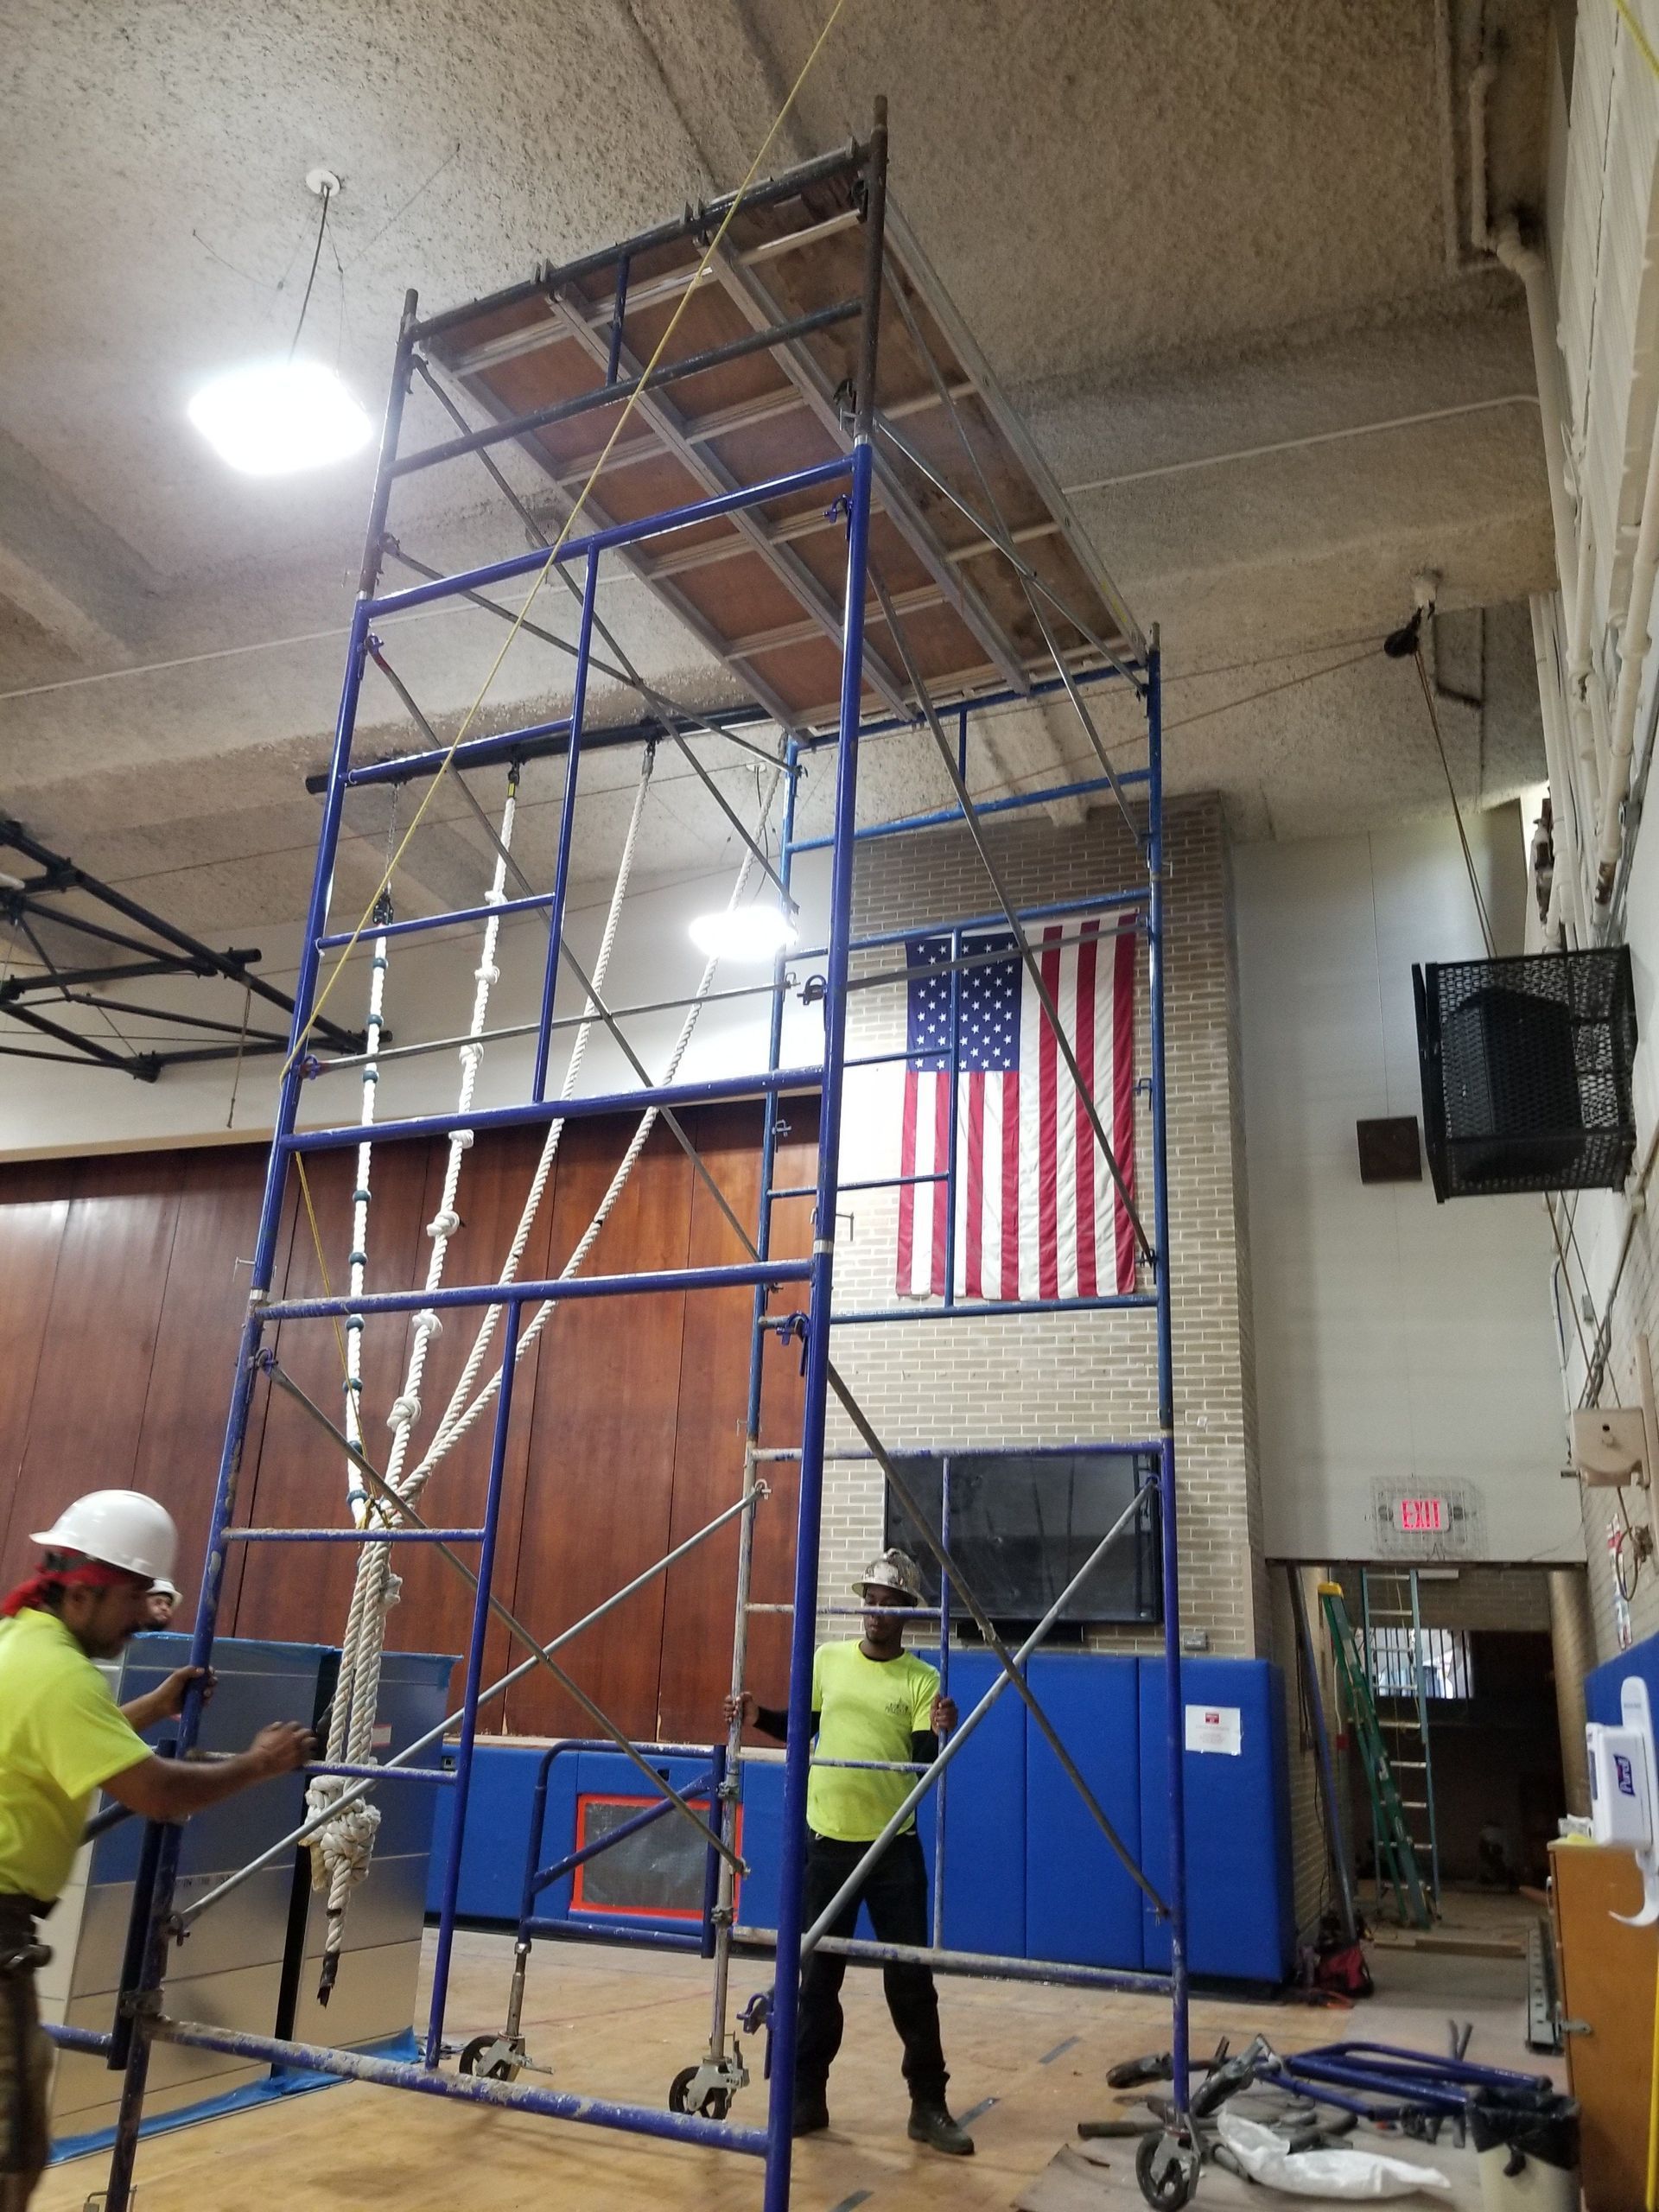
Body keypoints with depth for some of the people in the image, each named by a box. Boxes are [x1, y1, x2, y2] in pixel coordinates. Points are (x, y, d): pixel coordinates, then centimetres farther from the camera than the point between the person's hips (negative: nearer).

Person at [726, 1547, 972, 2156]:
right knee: (817, 1976, 10)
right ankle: (807, 2096, 23)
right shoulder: (826, 1660, 2)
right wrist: (759, 1716, -2)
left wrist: (939, 1733, -31)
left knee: (910, 1977, 3)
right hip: (825, 1839, 2)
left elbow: (923, 1763, -11)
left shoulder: (922, 1679, -5)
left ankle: (928, 2106, 14)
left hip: (894, 1845, -2)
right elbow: (804, 1728, 15)